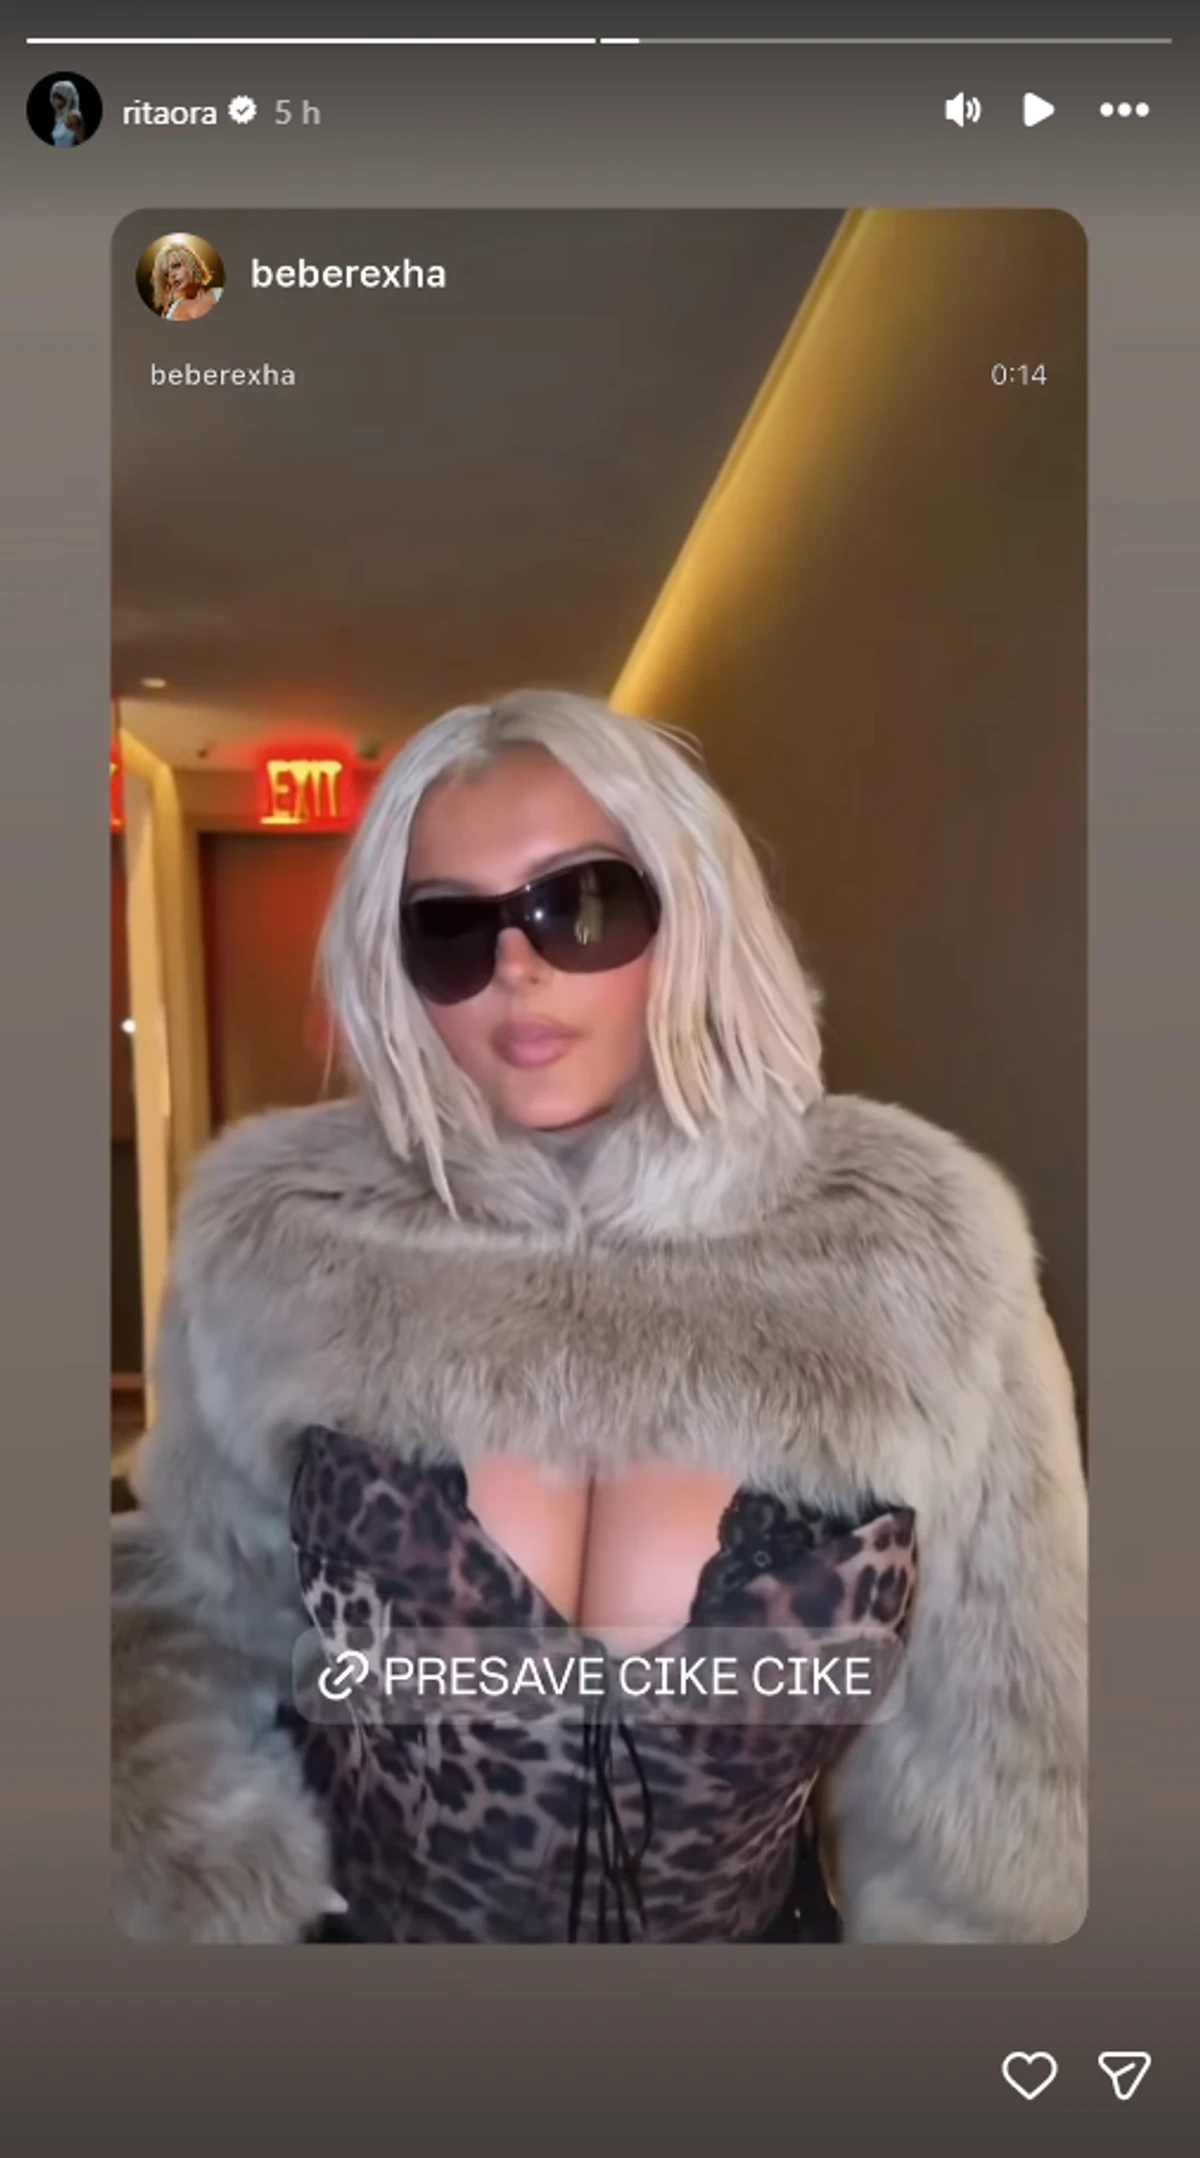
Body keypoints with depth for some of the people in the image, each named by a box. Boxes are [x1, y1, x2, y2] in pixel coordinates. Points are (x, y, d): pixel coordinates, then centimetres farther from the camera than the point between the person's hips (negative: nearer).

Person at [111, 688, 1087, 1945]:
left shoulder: (909, 1247, -17)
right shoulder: (273, 1238, -15)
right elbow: (192, 1617, -3)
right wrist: (203, 1889, -14)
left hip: (766, 1925, 0)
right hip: (355, 1920, 1)